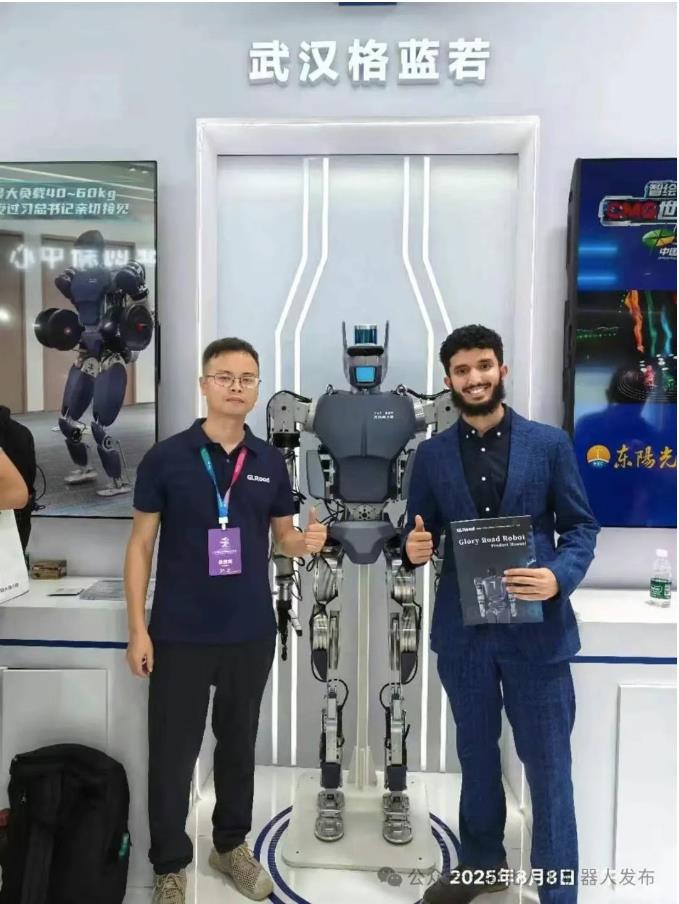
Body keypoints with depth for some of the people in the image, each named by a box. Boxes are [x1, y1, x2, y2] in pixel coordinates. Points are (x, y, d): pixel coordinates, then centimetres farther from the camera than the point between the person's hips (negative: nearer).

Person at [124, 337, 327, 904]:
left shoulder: (271, 462, 2)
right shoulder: (165, 458, -7)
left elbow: (284, 538, 8)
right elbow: (140, 546, -3)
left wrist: (307, 542, -16)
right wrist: (138, 628, -7)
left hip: (252, 633, 3)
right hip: (180, 635, -2)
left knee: (239, 743, 19)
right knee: (173, 752, 9)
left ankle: (232, 844, 41)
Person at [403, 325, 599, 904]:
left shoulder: (550, 443, -1)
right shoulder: (431, 455, 4)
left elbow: (581, 527, -1)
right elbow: (420, 535, 7)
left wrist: (558, 576, -19)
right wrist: (414, 549, -16)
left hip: (536, 629, -2)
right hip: (462, 631, 3)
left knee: (548, 766, 9)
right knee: (476, 755, 21)